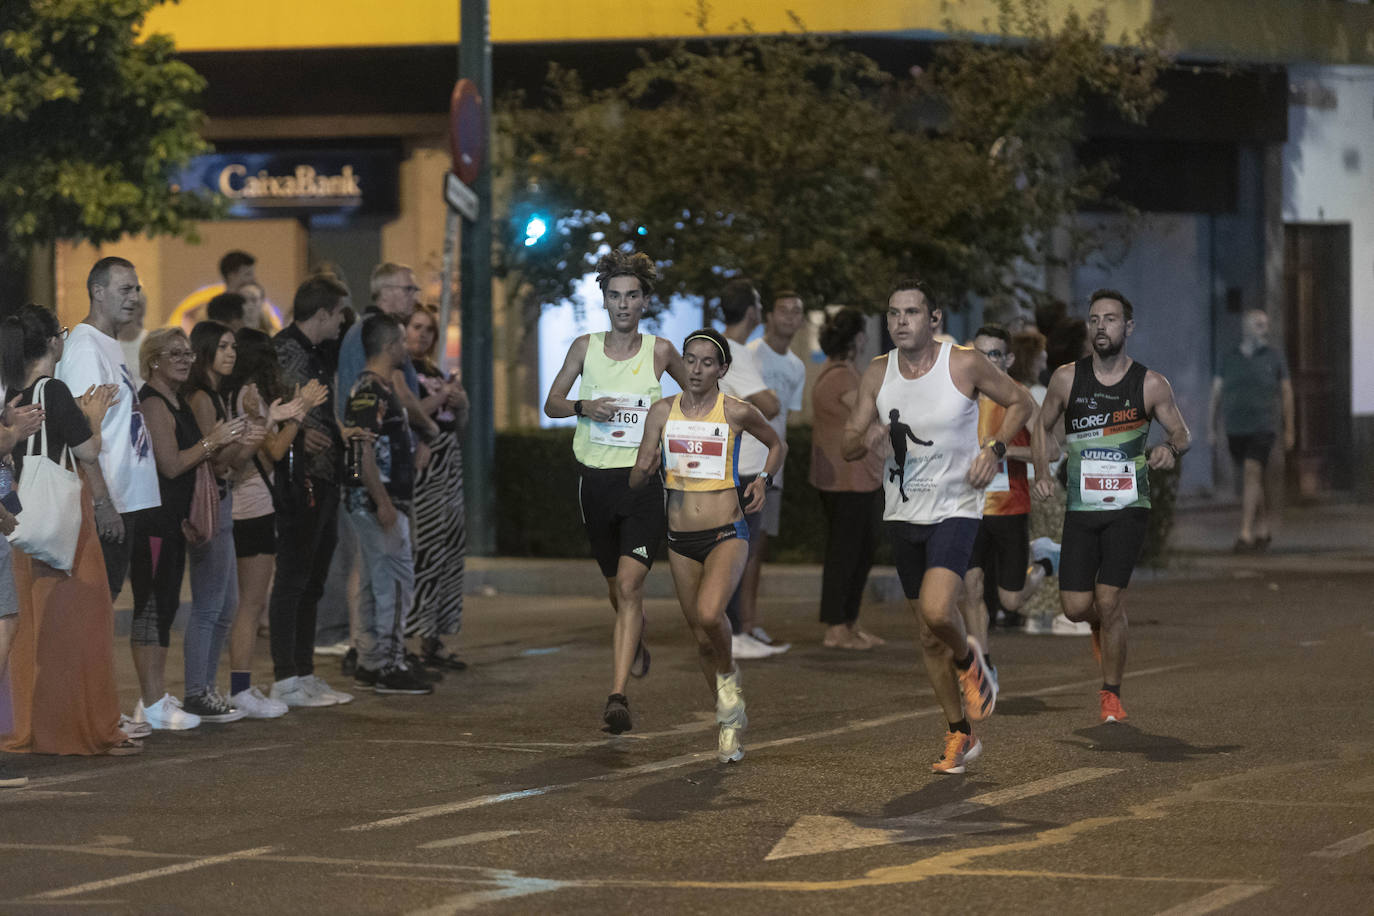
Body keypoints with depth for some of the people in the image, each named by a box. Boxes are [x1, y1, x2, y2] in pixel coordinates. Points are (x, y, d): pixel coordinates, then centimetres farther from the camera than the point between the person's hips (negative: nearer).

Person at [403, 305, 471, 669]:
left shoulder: (433, 372, 21)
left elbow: (459, 425, 25)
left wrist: (461, 403, 5)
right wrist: (441, 398, -13)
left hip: (448, 466, 9)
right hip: (417, 465, -9)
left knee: (450, 550, 6)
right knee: (423, 550, -14)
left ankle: (434, 639, 10)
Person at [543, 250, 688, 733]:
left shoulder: (660, 350, 0)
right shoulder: (585, 346, 4)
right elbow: (551, 403, 10)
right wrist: (583, 407, -10)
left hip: (644, 481, -3)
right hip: (595, 480, 3)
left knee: (629, 585, -18)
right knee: (618, 590, 16)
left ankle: (618, 696, -24)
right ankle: (637, 646, 50)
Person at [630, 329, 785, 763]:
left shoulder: (737, 412, -5)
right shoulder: (663, 411, 2)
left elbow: (777, 445, 15)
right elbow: (635, 479, 4)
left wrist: (763, 479, -1)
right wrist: (646, 468, -18)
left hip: (726, 535, -4)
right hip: (681, 540, 4)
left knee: (709, 614, -28)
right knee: (701, 636, 10)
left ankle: (729, 675, 3)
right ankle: (731, 721, 29)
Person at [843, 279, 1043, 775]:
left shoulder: (965, 364, -11)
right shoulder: (877, 374, 0)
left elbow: (1020, 401, 4)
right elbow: (848, 446, 4)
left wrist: (996, 449, -10)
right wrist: (871, 439, -19)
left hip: (955, 507, -4)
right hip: (903, 513, 5)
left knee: (937, 610, -25)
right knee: (930, 633, 10)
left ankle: (968, 659, 9)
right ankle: (960, 735, 24)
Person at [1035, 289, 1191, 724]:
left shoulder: (1151, 385, -3)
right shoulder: (1067, 378, 0)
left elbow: (1182, 433, 7)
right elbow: (1042, 427, 13)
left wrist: (1170, 449, -16)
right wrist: (1039, 471, -4)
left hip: (1128, 508, -2)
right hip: (1081, 508, 2)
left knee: (1109, 600, -12)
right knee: (1076, 607, -2)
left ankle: (1111, 694, 4)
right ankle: (1103, 623, 37)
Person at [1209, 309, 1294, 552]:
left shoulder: (1274, 358, 5)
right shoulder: (1229, 360, 9)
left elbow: (1286, 394, 9)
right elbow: (1216, 395, 8)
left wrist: (1289, 430, 8)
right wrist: (1212, 429, 2)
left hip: (1263, 427, -3)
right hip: (1235, 429, 3)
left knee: (1252, 473, -19)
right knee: (1254, 480, 11)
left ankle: (1246, 533, -24)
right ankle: (1264, 528, 28)